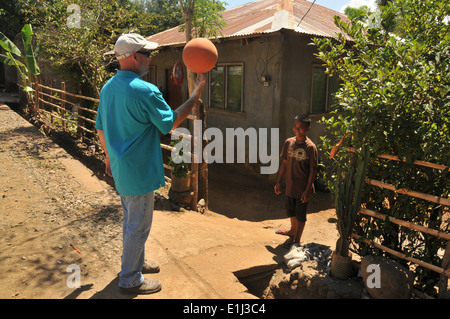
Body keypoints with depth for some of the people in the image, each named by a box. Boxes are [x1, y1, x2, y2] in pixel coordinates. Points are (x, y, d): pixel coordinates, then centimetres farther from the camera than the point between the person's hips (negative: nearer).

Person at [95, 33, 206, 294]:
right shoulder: (145, 91, -22)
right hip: (139, 170, -9)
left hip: (120, 168, 9)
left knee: (131, 219, 24)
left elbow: (101, 129, 13)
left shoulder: (108, 87, 6)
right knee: (139, 226, 6)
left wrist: (109, 157, 24)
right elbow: (170, 123, -13)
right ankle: (131, 280, 22)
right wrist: (196, 95, -6)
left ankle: (134, 262, 43)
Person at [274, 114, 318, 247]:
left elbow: (313, 170, -13)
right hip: (290, 185, 5)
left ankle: (297, 239, 23)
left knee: (300, 214, 7)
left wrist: (307, 190, -15)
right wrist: (278, 182, 8)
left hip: (303, 188, -5)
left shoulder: (310, 147, -16)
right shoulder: (288, 143, -2)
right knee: (290, 211, 22)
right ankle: (293, 230, 47)